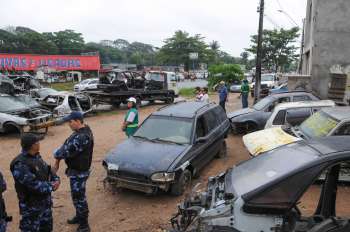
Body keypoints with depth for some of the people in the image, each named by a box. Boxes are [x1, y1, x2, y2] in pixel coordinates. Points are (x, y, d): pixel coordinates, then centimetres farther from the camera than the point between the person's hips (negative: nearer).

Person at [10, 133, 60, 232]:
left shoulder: (36, 156, 1)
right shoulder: (20, 165, -27)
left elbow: (48, 170, 8)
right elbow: (33, 185, -31)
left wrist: (56, 180, -11)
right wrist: (51, 186, -20)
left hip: (45, 201, 8)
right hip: (31, 205, -8)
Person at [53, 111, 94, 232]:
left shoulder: (82, 137, -30)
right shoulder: (81, 131, 4)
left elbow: (67, 150, -27)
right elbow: (67, 145, 8)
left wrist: (56, 154, -5)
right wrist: (58, 161, 1)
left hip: (79, 172, -10)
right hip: (76, 169, 10)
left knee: (79, 197, 3)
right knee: (76, 195, 24)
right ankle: (79, 216, 43)